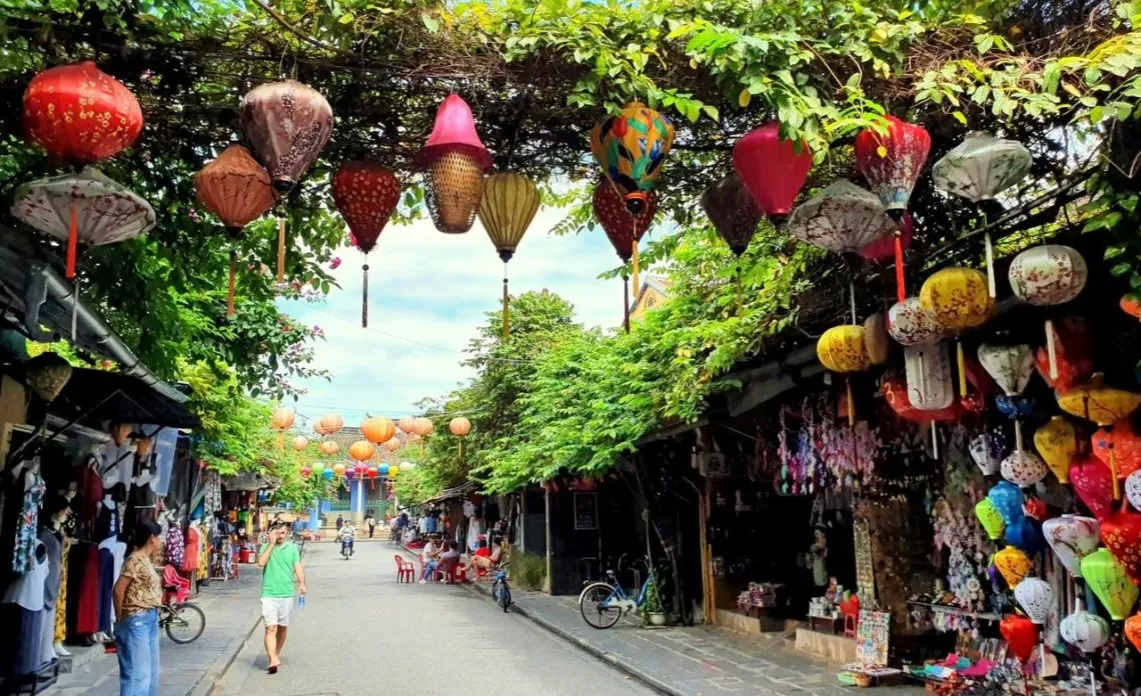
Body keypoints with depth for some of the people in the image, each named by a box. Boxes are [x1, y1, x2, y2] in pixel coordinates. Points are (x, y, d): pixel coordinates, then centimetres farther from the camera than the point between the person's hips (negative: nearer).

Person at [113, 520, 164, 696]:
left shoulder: (146, 560, 13)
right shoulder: (136, 560, -15)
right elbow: (118, 589, -19)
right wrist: (120, 618, -11)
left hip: (150, 620, 10)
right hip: (137, 621, -10)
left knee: (151, 674, 15)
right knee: (138, 674, -9)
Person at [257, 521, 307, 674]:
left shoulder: (292, 548, 6)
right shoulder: (266, 547, 2)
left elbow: (298, 567, -1)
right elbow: (261, 562, -16)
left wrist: (302, 583, -16)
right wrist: (271, 543, -15)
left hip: (287, 594, 2)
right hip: (269, 594, -2)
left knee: (282, 627, 14)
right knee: (270, 628, -12)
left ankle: (276, 655, 32)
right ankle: (273, 661, -18)